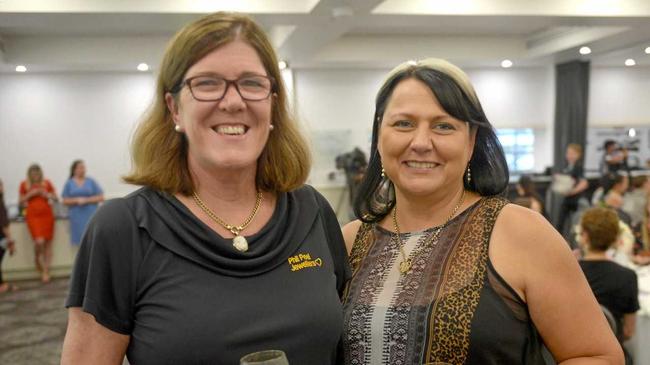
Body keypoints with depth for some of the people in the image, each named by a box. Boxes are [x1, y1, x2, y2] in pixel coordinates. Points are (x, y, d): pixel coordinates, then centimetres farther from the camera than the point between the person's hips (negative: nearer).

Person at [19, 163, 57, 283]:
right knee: (39, 241, -17)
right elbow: (21, 202, 7)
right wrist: (30, 194, -8)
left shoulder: (47, 183, 3)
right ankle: (37, 258, 17)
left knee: (48, 243, 2)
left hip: (47, 215, 1)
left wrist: (47, 195, -10)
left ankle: (46, 271, 12)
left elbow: (56, 198, 9)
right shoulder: (24, 185, 3)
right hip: (33, 216, -1)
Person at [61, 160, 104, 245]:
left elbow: (101, 197, 2)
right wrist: (76, 200, -12)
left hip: (90, 215, -1)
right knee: (81, 240, -2)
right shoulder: (69, 183, 8)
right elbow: (65, 201, 5)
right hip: (77, 217, 1)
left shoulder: (91, 181, 6)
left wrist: (86, 200, -9)